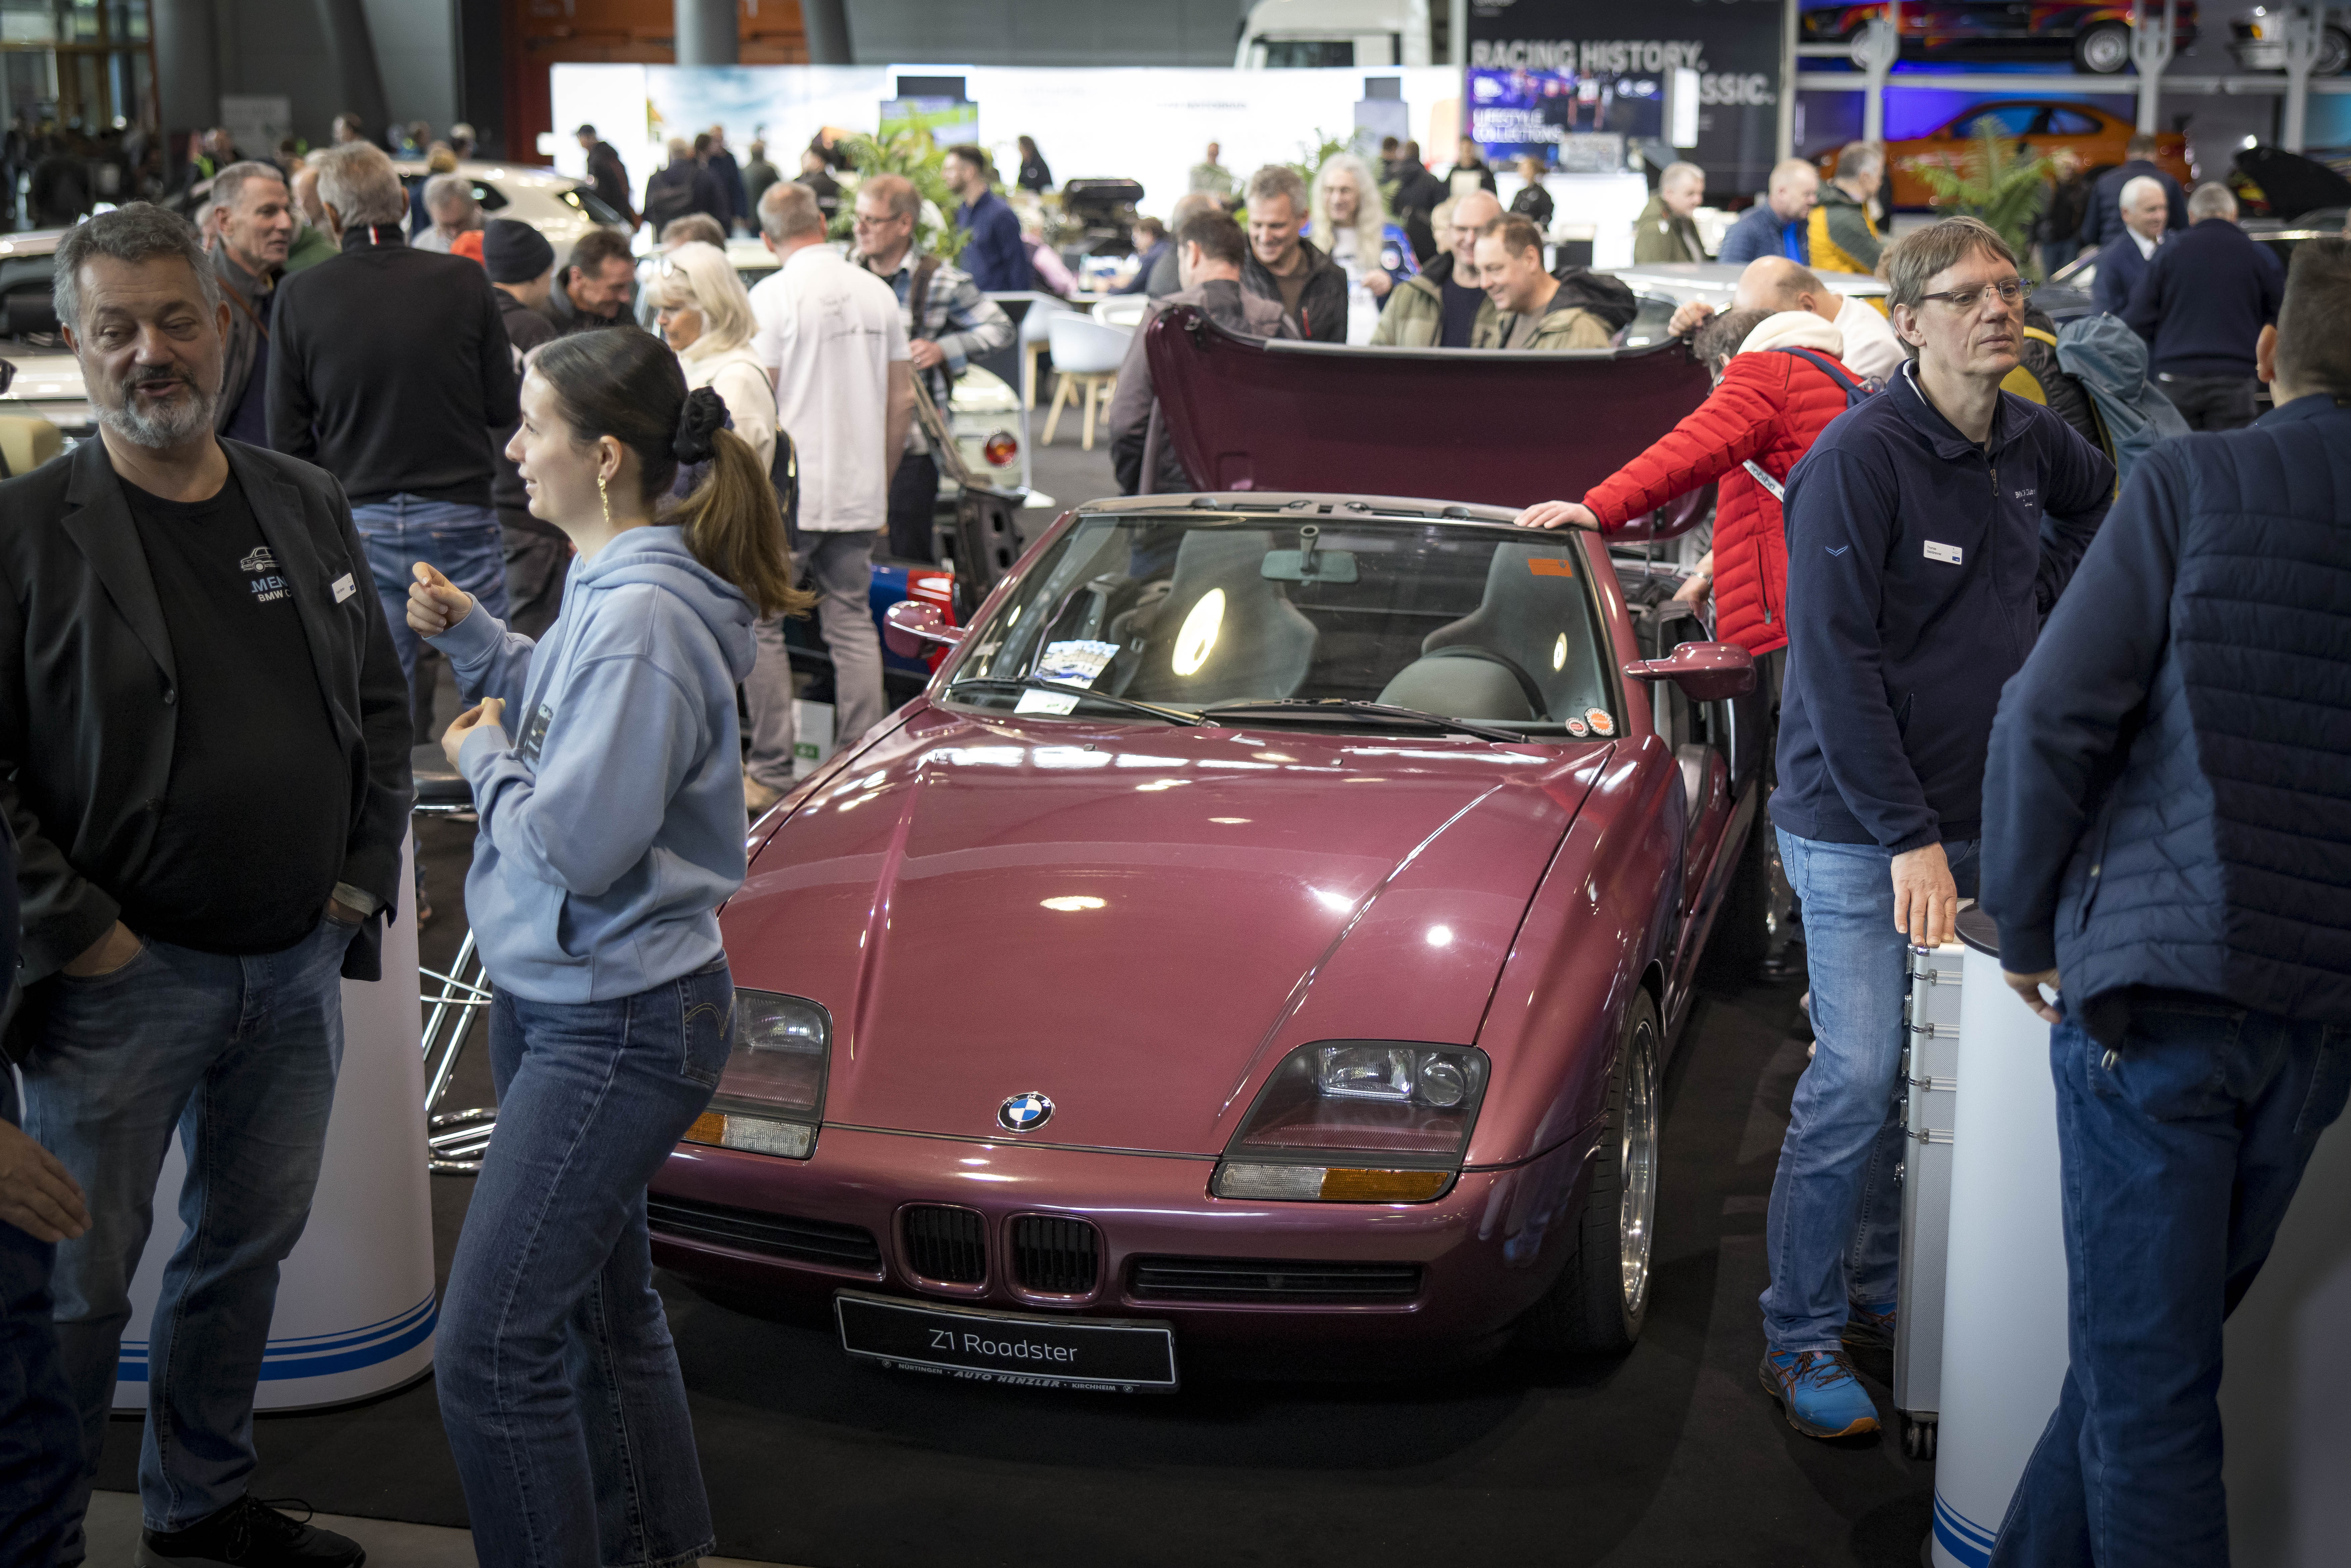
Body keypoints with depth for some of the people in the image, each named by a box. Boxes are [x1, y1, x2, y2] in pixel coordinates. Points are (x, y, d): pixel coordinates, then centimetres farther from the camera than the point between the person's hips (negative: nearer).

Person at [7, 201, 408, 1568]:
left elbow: (382, 703, 15)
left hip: (299, 965, 6)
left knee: (250, 1249, 19)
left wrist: (365, 877, 5)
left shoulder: (307, 509, 7)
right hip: (123, 980, -5)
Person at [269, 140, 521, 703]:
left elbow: (287, 438, -1)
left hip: (358, 524, 1)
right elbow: (503, 407, -1)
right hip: (459, 514, -1)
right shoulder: (465, 281, -6)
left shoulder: (299, 297, -4)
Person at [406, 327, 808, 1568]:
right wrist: (471, 637, 7)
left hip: (616, 1021, -11)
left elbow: (580, 839, -25)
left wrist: (483, 754, -8)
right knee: (598, 1294, 23)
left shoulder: (643, 618, -24)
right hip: (555, 998, 11)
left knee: (493, 1345, -10)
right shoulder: (606, 585, 7)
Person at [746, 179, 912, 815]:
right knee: (852, 624, 9)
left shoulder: (774, 295, -8)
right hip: (860, 495, 6)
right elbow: (903, 399, 12)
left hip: (787, 495, -5)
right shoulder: (877, 292, 9)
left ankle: (771, 773, 3)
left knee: (760, 624, 3)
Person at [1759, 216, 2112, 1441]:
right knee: (1859, 1080, -6)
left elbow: (2100, 500, 32)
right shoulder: (1861, 456, -15)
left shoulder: (2031, 443, 7)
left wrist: (2044, 597, 14)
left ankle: (1878, 1293, 28)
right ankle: (1801, 1339, 7)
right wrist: (1908, 836, -20)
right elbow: (1836, 662, -18)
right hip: (1861, 832, -7)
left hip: (1982, 818, 7)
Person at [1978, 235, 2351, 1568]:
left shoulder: (2195, 483, -5)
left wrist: (2028, 927, 4)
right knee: (2154, 1342, 17)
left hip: (2157, 980, -5)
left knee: (2144, 1372, 1)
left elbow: (2051, 719, -8)